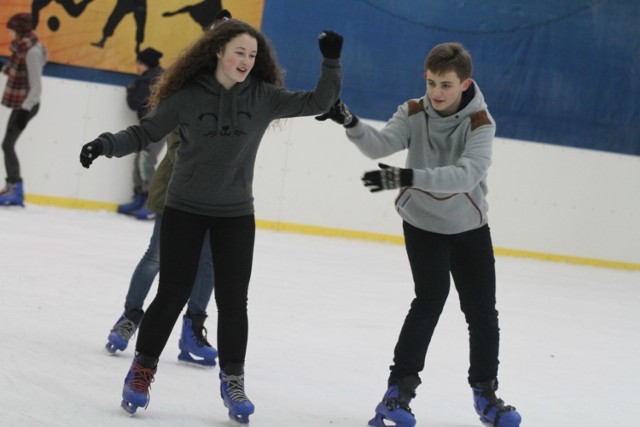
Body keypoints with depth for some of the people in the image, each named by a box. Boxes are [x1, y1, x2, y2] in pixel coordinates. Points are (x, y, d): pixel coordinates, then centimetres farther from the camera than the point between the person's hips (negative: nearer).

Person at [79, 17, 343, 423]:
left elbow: (318, 102, -4)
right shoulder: (188, 95, -9)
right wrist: (106, 144, -18)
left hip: (236, 215, 2)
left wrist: (332, 62, -17)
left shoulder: (264, 97, -4)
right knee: (172, 294, 3)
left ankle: (232, 381, 19)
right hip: (184, 210, -2)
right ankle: (142, 371, 19)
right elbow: (145, 132, -3)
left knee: (233, 299, 5)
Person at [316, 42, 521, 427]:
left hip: (470, 229, 1)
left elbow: (466, 175, -34)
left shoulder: (481, 123, -18)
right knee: (431, 297, -19)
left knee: (482, 310, 6)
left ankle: (485, 393, 24)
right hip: (422, 224, -1)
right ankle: (401, 386, -13)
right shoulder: (413, 113, -10)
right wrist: (350, 121, -47)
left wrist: (409, 176, -48)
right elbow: (380, 145, -26)